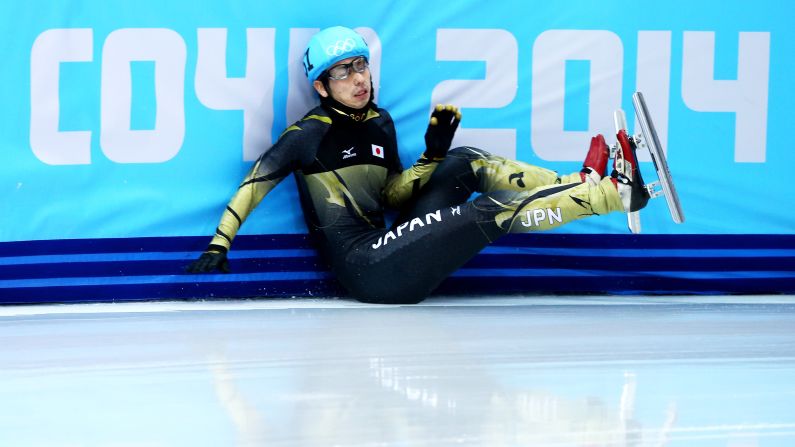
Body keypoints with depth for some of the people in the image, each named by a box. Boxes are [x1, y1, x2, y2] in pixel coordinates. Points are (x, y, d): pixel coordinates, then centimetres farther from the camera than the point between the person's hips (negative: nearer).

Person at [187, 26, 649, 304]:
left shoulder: (379, 123, 16)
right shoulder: (311, 133, -5)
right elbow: (255, 184, -4)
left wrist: (434, 153, 2)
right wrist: (219, 246, -12)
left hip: (389, 247, 7)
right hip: (368, 271, -7)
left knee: (466, 163, -1)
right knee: (491, 213, -18)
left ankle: (582, 184, -4)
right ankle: (614, 193, -17)